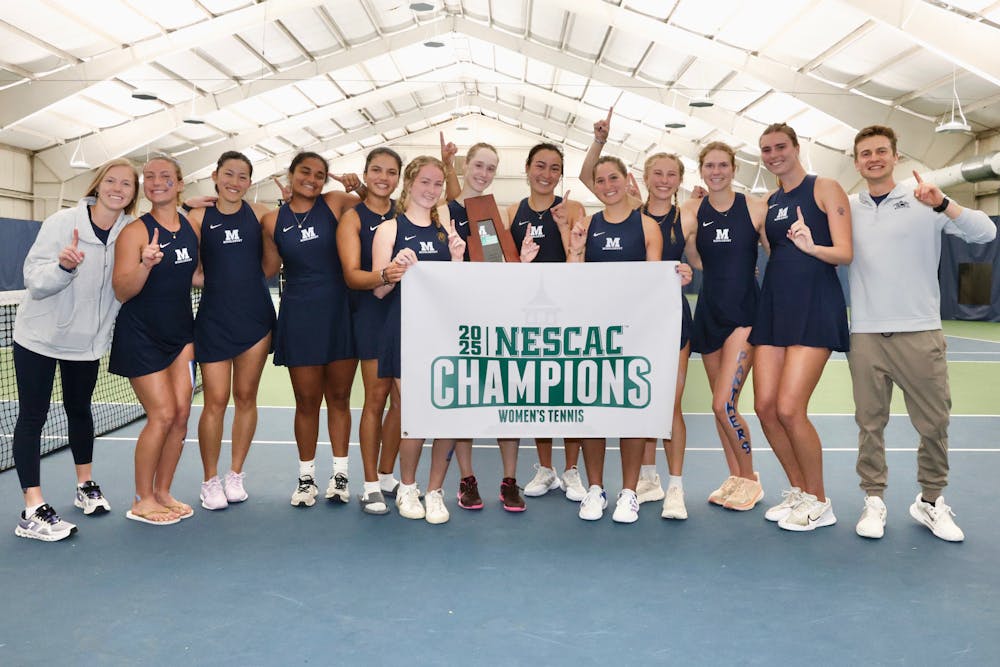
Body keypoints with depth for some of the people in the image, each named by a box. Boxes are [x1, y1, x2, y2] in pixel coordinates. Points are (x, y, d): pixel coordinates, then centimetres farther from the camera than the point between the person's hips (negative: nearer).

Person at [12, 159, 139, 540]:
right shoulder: (62, 223, -17)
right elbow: (34, 283, -20)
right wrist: (63, 265, -40)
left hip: (88, 340, 4)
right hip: (40, 336, -3)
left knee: (80, 410, 17)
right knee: (32, 416, -1)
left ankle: (85, 486, 33)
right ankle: (32, 511, 3)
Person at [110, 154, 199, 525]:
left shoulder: (193, 226, 4)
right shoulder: (135, 231, -11)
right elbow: (121, 292, -17)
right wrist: (146, 263, -32)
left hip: (180, 333, 5)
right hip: (141, 337, -5)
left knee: (181, 413, 3)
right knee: (162, 415, -7)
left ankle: (162, 492, 19)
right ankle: (142, 501, 10)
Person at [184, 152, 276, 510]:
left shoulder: (259, 213, 4)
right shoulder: (198, 217, 1)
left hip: (256, 317, 2)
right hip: (214, 319, -1)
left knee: (246, 397, 9)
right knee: (215, 401, -1)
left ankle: (235, 475, 24)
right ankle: (210, 481, 16)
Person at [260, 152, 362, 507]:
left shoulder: (335, 203, 0)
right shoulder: (273, 220, 3)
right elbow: (269, 270, 8)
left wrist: (359, 187, -8)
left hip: (340, 313, 0)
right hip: (299, 317, 0)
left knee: (339, 398, 9)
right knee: (307, 401, 7)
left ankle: (340, 473, 22)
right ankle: (306, 476, 22)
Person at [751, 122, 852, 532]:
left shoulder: (825, 189, -1)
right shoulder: (768, 203, 17)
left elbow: (844, 254, -10)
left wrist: (811, 246, -29)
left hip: (815, 306, -6)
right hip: (774, 305, 7)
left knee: (789, 409, -13)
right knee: (765, 407, 0)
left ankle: (819, 504, 7)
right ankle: (799, 491, 20)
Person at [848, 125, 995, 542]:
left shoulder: (925, 204, 2)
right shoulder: (846, 209, 9)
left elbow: (985, 232, -7)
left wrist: (942, 203, -22)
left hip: (919, 332, -1)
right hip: (865, 334, 1)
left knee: (934, 422, 3)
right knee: (870, 422, 4)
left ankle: (931, 502, 21)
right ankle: (874, 500, 17)